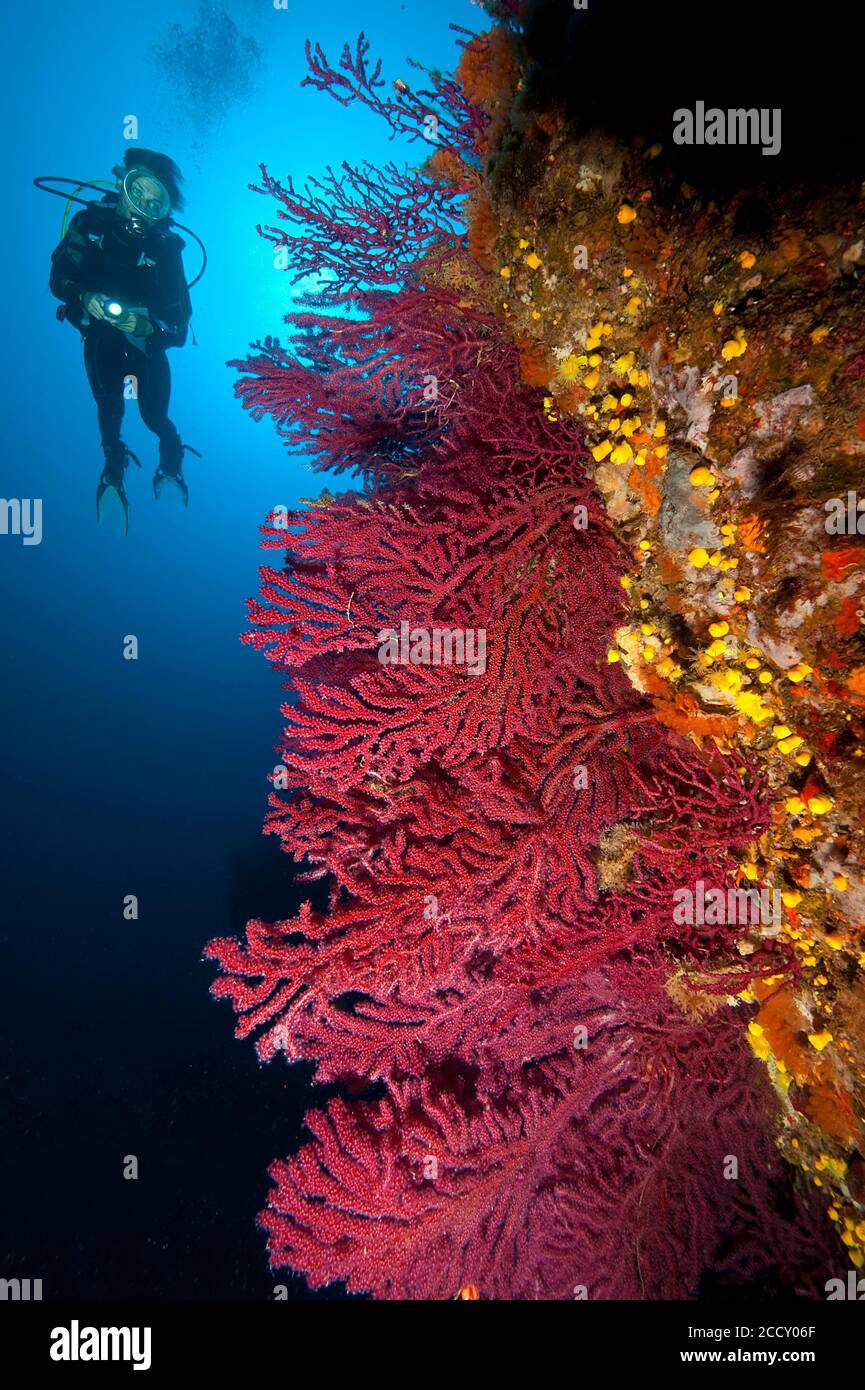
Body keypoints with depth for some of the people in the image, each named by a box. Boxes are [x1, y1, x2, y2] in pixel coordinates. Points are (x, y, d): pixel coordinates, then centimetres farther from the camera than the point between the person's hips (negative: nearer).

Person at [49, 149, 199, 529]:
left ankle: (171, 462, 30)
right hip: (101, 337, 2)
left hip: (146, 339, -1)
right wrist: (85, 298, -33)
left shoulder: (165, 245, -20)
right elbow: (59, 278, -13)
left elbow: (179, 313, -20)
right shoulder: (91, 221, -16)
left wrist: (146, 325, -39)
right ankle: (114, 467, 26)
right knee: (108, 410, -1)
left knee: (154, 416, -3)